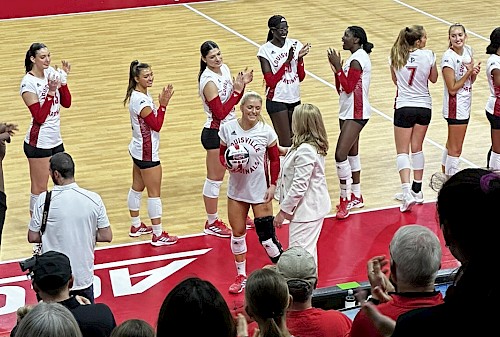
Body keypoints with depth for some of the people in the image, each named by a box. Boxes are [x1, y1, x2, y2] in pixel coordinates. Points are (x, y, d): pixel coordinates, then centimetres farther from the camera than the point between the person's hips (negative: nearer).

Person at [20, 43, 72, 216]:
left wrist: (64, 78, -6)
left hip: (55, 139, 7)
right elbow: (39, 117, -19)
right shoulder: (28, 83, -16)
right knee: (39, 188, 1)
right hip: (39, 142, -7)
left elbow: (66, 103, 5)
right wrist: (51, 92, -26)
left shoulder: (52, 72, 3)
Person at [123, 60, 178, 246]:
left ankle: (136, 226, 32)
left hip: (139, 149, 10)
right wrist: (163, 104, -21)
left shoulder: (141, 95, 6)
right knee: (154, 193, -3)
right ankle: (158, 235, 2)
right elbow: (156, 125, -20)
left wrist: (162, 102, -4)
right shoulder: (140, 100, -24)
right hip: (147, 152, -10)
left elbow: (153, 121, 7)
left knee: (137, 187, 19)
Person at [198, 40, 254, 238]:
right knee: (215, 179, 3)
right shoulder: (208, 81, -22)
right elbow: (220, 113, -23)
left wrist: (242, 84, -5)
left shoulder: (225, 69, 3)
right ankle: (212, 223, 16)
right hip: (215, 134, -9)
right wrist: (237, 90, -24)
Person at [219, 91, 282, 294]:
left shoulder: (266, 132, -10)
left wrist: (273, 185, -5)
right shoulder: (227, 128, -6)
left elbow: (275, 159, 0)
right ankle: (241, 276, 28)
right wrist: (227, 163, -18)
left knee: (266, 236, -3)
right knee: (237, 234, 11)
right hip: (236, 190, 3)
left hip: (260, 191, -3)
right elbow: (222, 154, 4)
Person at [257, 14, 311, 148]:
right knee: (286, 144, -5)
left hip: (294, 98, 5)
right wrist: (287, 61, -21)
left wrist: (300, 58, -13)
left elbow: (301, 77, 5)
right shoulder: (265, 50, -10)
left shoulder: (295, 45, 2)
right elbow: (270, 82, -15)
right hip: (277, 101, -5)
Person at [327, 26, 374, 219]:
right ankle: (356, 197, 27)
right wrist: (336, 68, 4)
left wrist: (338, 66, -17)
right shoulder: (355, 58, 14)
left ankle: (345, 200, -9)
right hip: (349, 112, 11)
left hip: (356, 114, -11)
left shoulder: (357, 59, -17)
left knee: (341, 155, -15)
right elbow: (341, 88, 15)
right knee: (351, 153, 17)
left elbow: (348, 87, -21)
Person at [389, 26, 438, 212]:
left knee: (402, 151, 2)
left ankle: (407, 192, -14)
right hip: (424, 107, 1)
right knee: (417, 149, 16)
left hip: (404, 107, -1)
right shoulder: (428, 55, -10)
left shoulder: (396, 56, -6)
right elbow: (434, 79, 7)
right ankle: (417, 190, 24)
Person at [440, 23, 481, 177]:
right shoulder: (449, 57, -20)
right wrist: (468, 72, -18)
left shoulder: (468, 50, 3)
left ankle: (445, 175, 35)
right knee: (456, 149, -1)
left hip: (465, 104, 8)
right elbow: (452, 89, -19)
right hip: (455, 106, -8)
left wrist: (474, 73, -8)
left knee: (451, 144, 21)